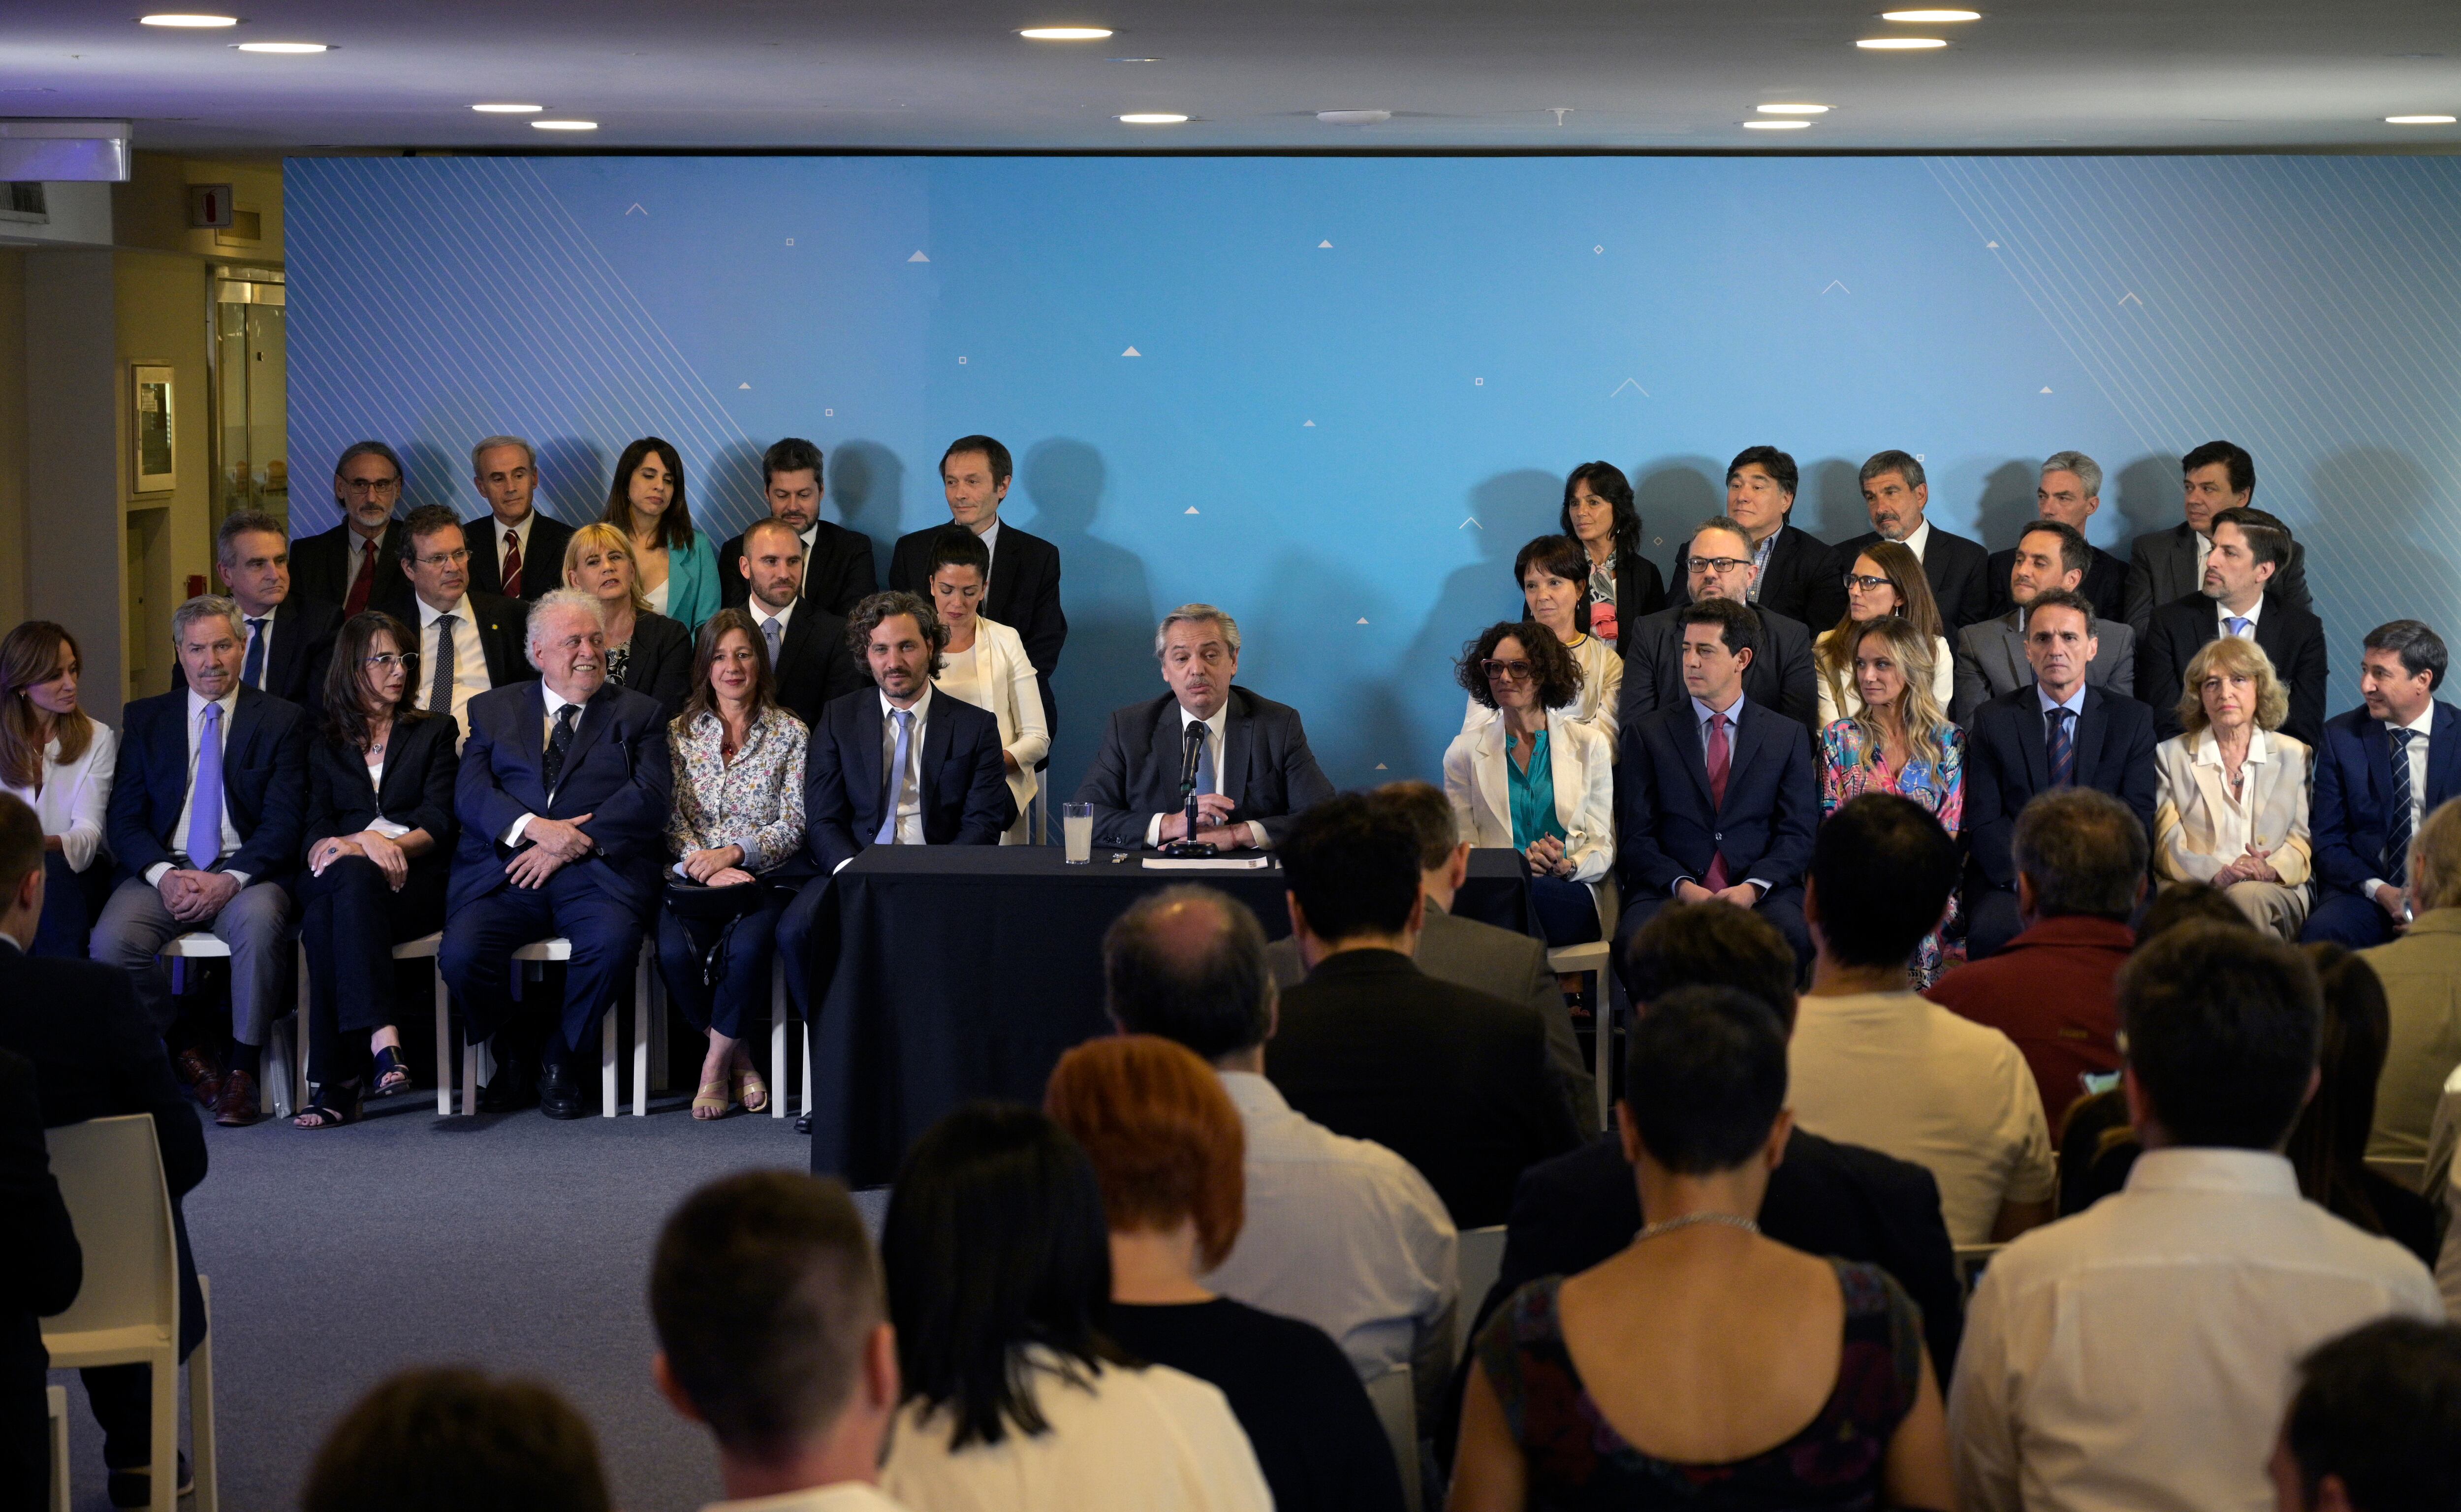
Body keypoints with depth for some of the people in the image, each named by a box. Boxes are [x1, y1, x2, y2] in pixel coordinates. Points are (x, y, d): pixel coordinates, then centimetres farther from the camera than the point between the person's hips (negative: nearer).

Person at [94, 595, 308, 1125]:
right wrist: (163, 874, -13)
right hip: (163, 870, 2)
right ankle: (182, 1055, -6)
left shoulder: (282, 720, 7)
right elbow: (124, 818, 7)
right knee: (112, 940, -28)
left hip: (245, 872, -2)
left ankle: (243, 1070, -23)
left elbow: (285, 821, -2)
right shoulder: (145, 719, 14)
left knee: (260, 922, -37)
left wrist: (231, 879, -19)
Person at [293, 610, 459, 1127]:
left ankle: (335, 1083, -45)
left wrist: (388, 843, -14)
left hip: (415, 883, -1)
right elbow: (316, 827, 9)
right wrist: (365, 843, -15)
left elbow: (440, 821, 6)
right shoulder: (326, 748, 23)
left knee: (326, 922, -36)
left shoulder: (433, 733, 20)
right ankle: (383, 1041, -49)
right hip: (342, 882, 1)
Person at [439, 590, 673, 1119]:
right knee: (462, 955, -27)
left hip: (596, 871, -1)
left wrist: (569, 845, -12)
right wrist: (533, 828, -15)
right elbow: (470, 792, 5)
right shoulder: (494, 709, 21)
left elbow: (652, 797, 0)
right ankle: (515, 1053, 3)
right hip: (505, 871, 1)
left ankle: (558, 1056, -6)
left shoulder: (638, 713, 17)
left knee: (613, 944, -34)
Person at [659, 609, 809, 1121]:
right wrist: (703, 863, -15)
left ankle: (717, 1063, -11)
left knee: (745, 947, -35)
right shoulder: (680, 733, 13)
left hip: (767, 873, -2)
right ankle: (738, 1057, -6)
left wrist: (735, 853, -16)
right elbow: (672, 820, 5)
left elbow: (793, 824, 1)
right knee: (675, 951, -30)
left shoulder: (790, 734, 8)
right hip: (695, 878, 2)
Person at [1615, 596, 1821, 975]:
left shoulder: (1789, 737, 14)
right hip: (1668, 894, -1)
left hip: (1761, 894, 1)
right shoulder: (1648, 735, 12)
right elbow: (1635, 838, 5)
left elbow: (1799, 834, 6)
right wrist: (1683, 887, -13)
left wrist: (1752, 887, -13)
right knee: (1635, 942, -34)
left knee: (1795, 936, -33)